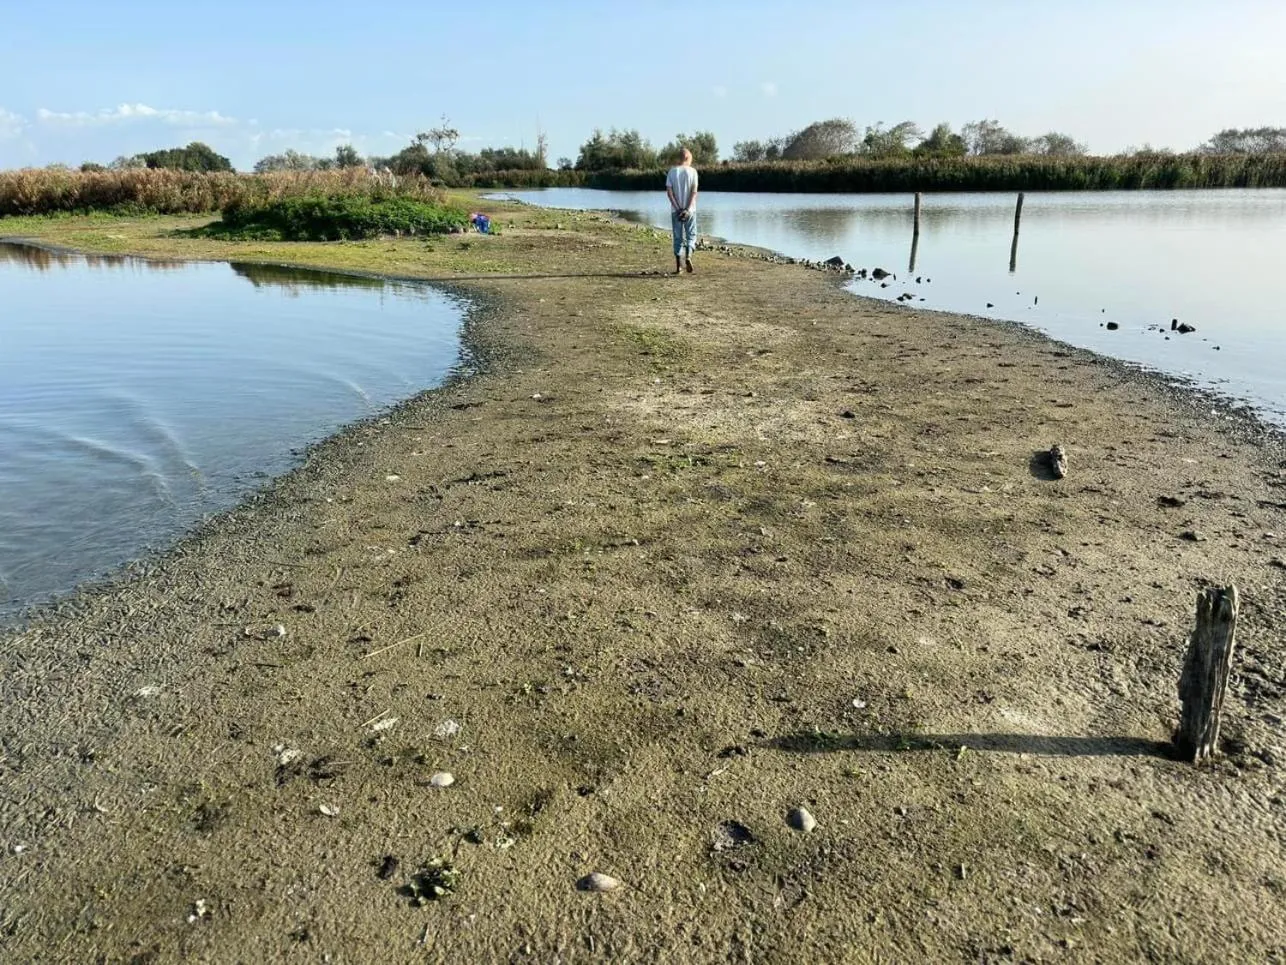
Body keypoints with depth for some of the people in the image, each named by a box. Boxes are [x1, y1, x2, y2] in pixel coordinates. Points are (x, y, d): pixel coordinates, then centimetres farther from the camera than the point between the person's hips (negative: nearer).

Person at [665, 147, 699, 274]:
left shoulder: (672, 171, 2)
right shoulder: (692, 171, -2)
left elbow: (669, 192, -5)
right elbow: (694, 192, -10)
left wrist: (678, 208, -6)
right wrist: (687, 209, -11)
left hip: (675, 210, 2)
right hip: (689, 210, -2)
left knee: (678, 237, 7)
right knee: (691, 234, 9)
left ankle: (678, 265, 5)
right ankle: (688, 256, -15)